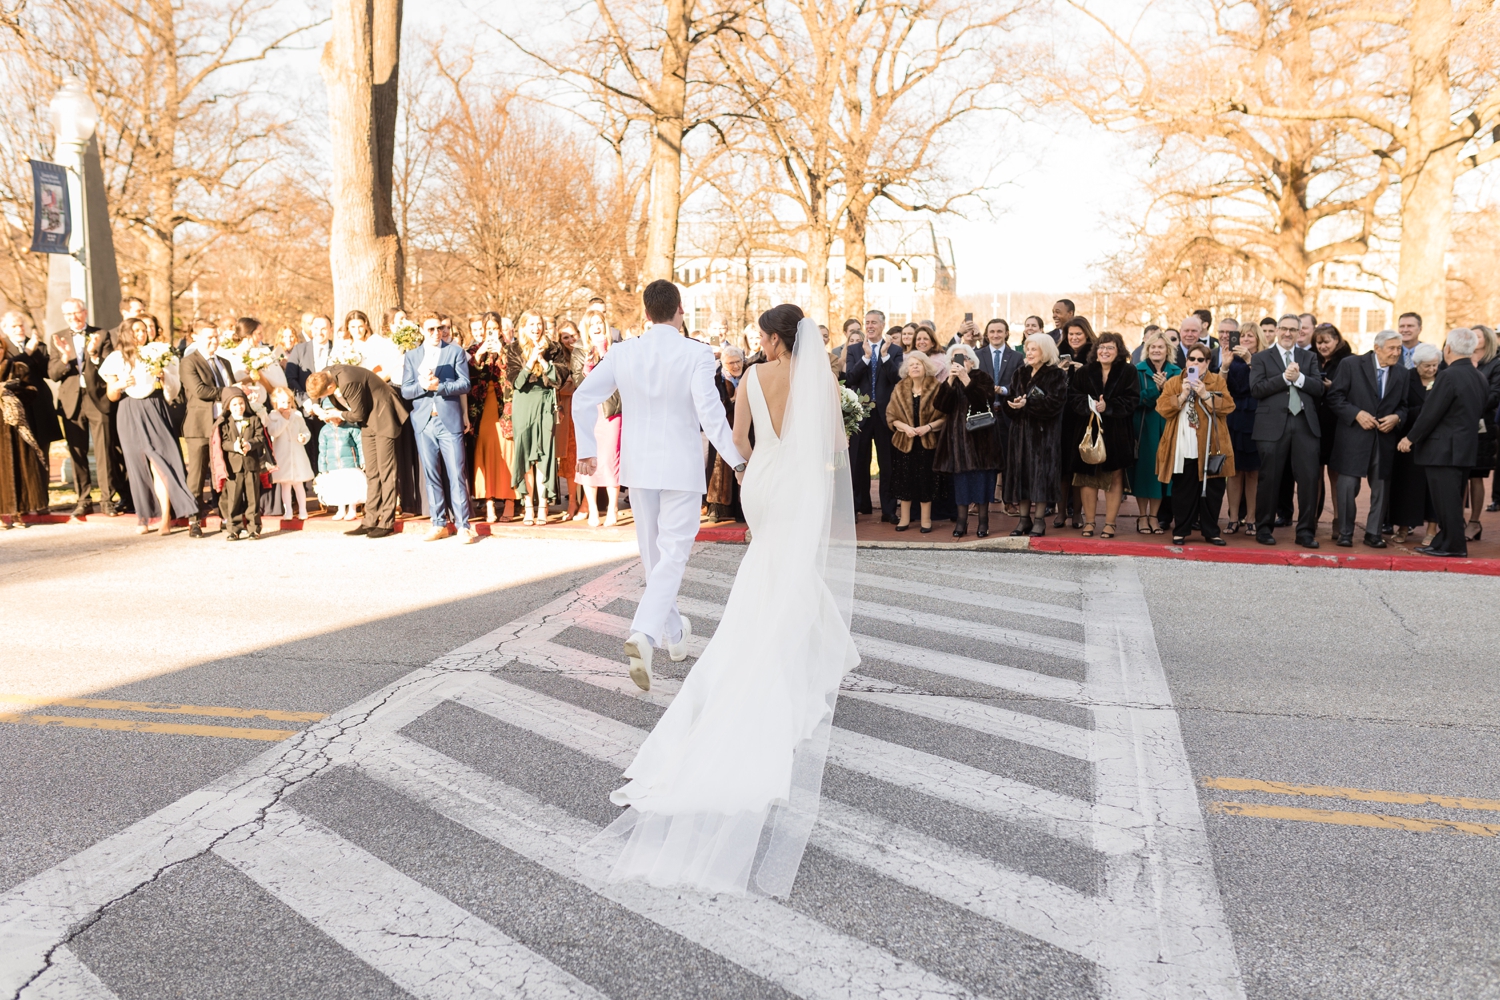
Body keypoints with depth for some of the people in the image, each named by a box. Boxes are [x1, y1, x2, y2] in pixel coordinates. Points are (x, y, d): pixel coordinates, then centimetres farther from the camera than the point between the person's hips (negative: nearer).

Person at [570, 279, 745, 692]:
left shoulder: (622, 352, -2)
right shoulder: (697, 354, -13)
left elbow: (583, 398, -2)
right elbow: (709, 410, -21)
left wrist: (586, 449, 8)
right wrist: (737, 460, -14)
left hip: (638, 466, 4)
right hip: (681, 467, -4)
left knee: (652, 554, 17)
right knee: (673, 555, 0)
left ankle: (673, 635, 32)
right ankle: (644, 633, -20)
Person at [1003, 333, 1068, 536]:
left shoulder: (1057, 375, -3)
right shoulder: (1020, 373, 14)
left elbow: (1055, 402, -15)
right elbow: (1010, 399, 8)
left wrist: (1027, 403, -20)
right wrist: (1014, 404, -14)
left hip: (1044, 432, -5)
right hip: (1020, 430, 5)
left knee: (1040, 472, -5)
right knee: (1021, 471, 3)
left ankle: (1039, 520, 2)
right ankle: (1024, 518, 10)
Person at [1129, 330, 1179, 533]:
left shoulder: (1176, 372, 7)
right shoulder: (1138, 370, 1)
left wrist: (1165, 387, -17)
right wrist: (1155, 388, -22)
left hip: (1167, 427, 2)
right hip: (1144, 427, -2)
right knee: (1143, 468, -1)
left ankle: (1154, 516, 10)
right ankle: (1142, 516, 6)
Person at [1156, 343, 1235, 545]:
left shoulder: (1218, 381, 8)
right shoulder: (1173, 382, 9)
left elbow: (1228, 406, -5)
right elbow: (1163, 408, -3)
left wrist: (1205, 394, -15)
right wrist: (1182, 395, -14)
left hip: (1210, 447, 0)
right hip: (1183, 448, 0)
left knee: (1212, 491, 4)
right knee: (1183, 491, 3)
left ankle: (1211, 532, 15)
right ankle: (1180, 531, 12)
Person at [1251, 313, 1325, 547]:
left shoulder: (1309, 357, 16)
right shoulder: (1261, 358, 8)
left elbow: (1319, 387, 5)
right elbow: (1256, 389, -6)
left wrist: (1299, 377, -10)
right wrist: (1285, 377, -12)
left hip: (1305, 424, 2)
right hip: (1273, 425, -2)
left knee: (1309, 478, -2)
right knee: (1270, 479, 3)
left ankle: (1305, 531, 7)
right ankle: (1264, 528, 16)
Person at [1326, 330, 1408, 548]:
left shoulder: (1401, 373, 9)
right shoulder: (1352, 366, -3)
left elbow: (1403, 406, 16)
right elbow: (1335, 396, -5)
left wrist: (1396, 418, -6)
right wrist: (1357, 413, -16)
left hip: (1384, 440, 4)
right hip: (1353, 437, -4)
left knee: (1380, 488, 7)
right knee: (1348, 485, -4)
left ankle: (1373, 533, 18)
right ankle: (1345, 532, 9)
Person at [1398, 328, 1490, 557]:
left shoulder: (1449, 376, -18)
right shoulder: (1480, 378, 8)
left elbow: (1431, 413, -17)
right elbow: (1478, 412, 15)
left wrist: (1410, 438, -7)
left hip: (1444, 450, -9)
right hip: (1466, 449, 9)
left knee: (1447, 501, -1)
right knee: (1451, 500, 14)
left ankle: (1454, 546, 3)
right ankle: (1444, 542, 21)